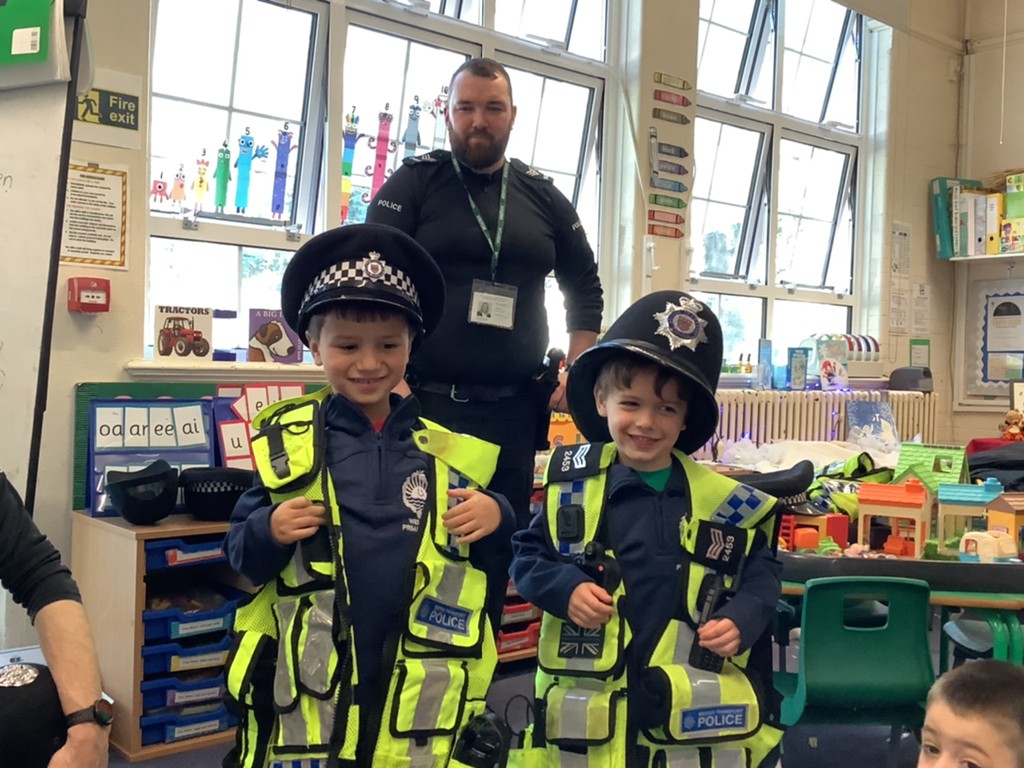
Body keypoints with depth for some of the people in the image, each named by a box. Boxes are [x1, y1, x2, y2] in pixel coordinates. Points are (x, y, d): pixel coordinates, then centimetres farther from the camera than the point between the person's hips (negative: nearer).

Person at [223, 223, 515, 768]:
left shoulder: (451, 448, 1)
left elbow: (497, 566, 7)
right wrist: (269, 533, -18)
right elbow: (241, 556, 2)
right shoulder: (287, 441, -2)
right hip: (305, 689, -1)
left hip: (420, 692, 1)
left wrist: (497, 521, -13)